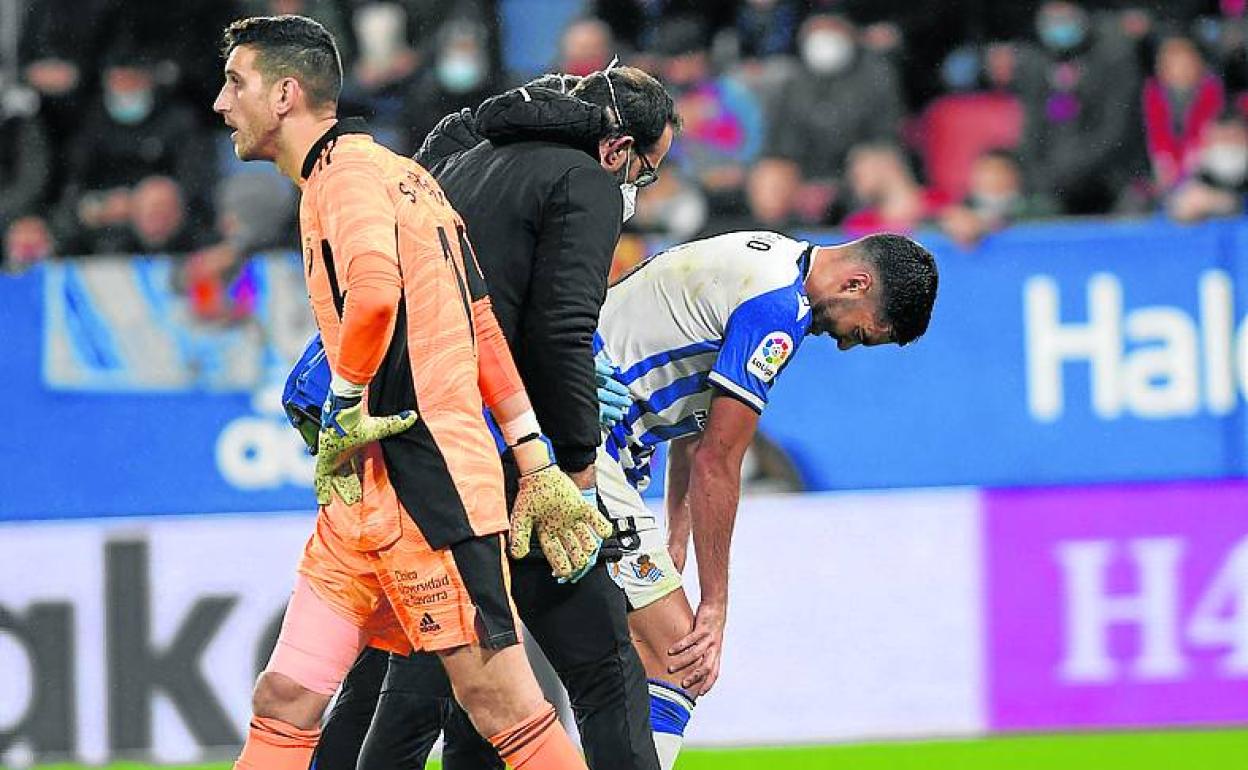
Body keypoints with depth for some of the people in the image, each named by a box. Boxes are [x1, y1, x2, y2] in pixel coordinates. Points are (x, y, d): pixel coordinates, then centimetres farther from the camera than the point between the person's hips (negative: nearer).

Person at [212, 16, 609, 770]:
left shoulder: (345, 169, -9)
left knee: (504, 708, -7)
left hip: (422, 478, -10)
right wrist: (537, 464, 21)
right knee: (286, 702, 5)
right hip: (364, 491, 10)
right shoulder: (397, 170, 21)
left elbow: (374, 289, -30)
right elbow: (483, 329, 21)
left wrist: (343, 403, -15)